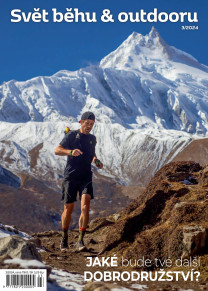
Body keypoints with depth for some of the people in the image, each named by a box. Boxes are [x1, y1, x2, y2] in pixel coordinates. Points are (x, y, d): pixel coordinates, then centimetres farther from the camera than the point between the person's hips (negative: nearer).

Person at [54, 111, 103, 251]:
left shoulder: (92, 138, 14)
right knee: (68, 209, 3)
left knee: (85, 206, -17)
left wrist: (97, 161, 9)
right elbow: (57, 150, -10)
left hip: (86, 177, 3)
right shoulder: (72, 135, -1)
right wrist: (71, 151, -28)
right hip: (70, 176, -2)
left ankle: (80, 241, -15)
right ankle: (65, 237, 26)